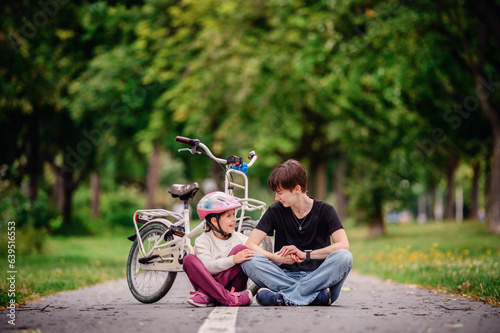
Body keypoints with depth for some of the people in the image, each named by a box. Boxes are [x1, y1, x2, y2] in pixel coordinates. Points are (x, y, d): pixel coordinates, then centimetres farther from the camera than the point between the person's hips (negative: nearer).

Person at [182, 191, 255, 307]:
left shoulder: (239, 238, 9)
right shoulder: (202, 241, 0)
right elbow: (208, 267, -16)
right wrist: (233, 260, -31)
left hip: (231, 285, 1)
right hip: (207, 282, -1)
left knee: (240, 249, -16)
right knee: (189, 259, -21)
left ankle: (206, 294, -27)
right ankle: (227, 298, -38)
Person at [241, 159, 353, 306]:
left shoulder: (325, 210, 0)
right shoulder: (275, 211, 4)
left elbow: (343, 245, -15)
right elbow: (250, 245, -4)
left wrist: (305, 254, -20)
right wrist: (279, 258, -19)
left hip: (317, 276, -1)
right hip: (285, 275, 1)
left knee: (344, 257, -31)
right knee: (248, 260, -25)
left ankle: (282, 296, -34)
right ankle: (315, 295, -33)